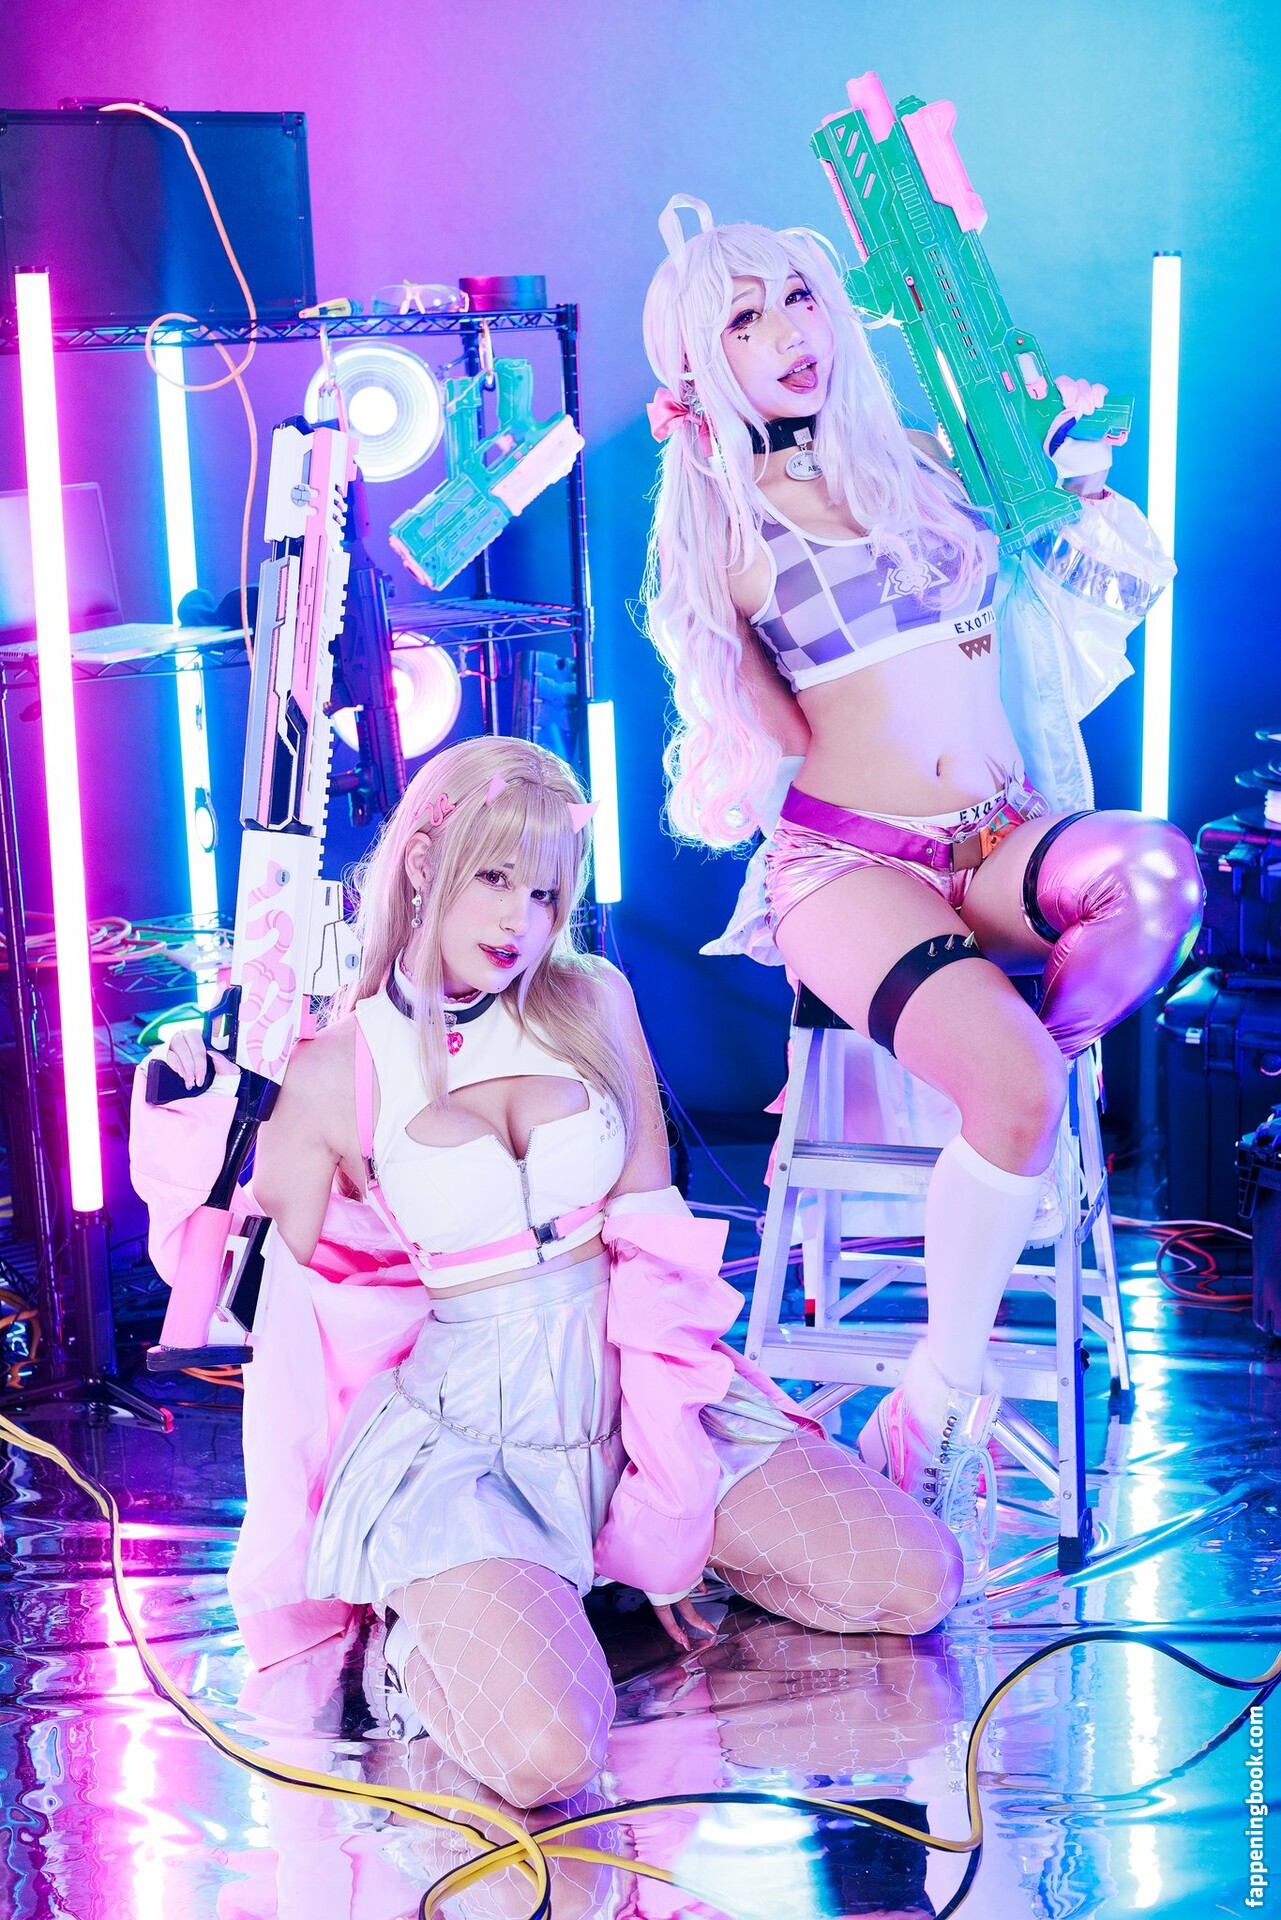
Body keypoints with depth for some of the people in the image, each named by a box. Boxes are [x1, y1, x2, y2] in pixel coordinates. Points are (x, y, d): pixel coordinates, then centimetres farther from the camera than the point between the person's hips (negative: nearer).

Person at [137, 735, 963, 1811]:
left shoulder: (593, 1002, 5)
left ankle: (645, 1542, 13)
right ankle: (420, 1634, 4)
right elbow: (281, 1298, 5)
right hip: (456, 1425, -4)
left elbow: (652, 1235, 3)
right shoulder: (336, 1067, -3)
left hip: (629, 1386, 5)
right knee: (544, 1757, -29)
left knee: (918, 1584, -7)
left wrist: (665, 1487, -2)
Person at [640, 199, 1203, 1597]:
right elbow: (771, 733, -2)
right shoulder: (718, 522, 8)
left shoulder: (928, 463, 17)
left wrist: (1074, 466, 6)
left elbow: (1138, 571, 21)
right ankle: (948, 1395, -15)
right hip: (849, 860, -4)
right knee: (1014, 1083, -32)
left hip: (1006, 846, 4)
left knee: (1161, 867, -33)